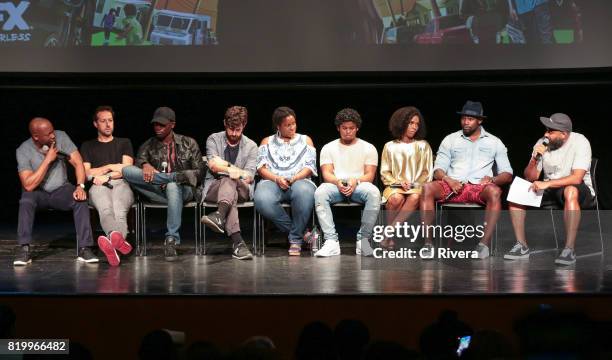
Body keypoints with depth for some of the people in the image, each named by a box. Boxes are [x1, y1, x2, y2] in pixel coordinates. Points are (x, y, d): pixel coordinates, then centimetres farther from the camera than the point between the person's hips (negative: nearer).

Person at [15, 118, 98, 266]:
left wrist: (80, 186, -27)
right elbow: (29, 185, -25)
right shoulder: (23, 150, -17)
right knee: (26, 201, -34)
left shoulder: (61, 137, -10)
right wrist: (47, 160, -26)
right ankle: (24, 249, -29)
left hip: (61, 190, 2)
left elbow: (78, 163, -10)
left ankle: (84, 248, -28)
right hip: (38, 193, -2)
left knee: (80, 200, -28)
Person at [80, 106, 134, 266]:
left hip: (120, 184, 1)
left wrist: (106, 176, 1)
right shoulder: (88, 146, 28)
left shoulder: (124, 143, 28)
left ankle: (112, 243, -72)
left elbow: (127, 169, 13)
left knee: (119, 211, -39)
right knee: (105, 209, -41)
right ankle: (119, 239, -74)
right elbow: (87, 173, 14)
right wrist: (111, 167, 7)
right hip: (98, 187, -1)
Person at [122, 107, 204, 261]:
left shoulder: (189, 143, 13)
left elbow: (198, 171, 5)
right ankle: (174, 177, -26)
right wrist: (145, 165, -25)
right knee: (127, 171, -21)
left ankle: (172, 240, -38)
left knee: (172, 186, -42)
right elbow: (139, 160, -1)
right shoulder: (149, 145, 19)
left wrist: (181, 177, -13)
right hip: (157, 192, 2)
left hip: (183, 189, -2)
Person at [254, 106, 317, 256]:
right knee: (262, 200, -38)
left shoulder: (305, 140, 22)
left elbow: (309, 167, 9)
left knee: (304, 192, -41)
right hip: (273, 181, 1)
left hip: (299, 181, 0)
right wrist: (277, 179, -10)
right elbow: (261, 167, 9)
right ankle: (301, 232, -22)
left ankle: (296, 238, -25)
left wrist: (293, 179, -10)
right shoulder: (267, 142, 23)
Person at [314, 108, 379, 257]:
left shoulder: (368, 148, 14)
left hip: (359, 186, 0)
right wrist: (337, 182, -21)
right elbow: (326, 173, 3)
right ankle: (331, 241, -38)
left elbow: (370, 175, 3)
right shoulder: (328, 148, 16)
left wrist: (356, 181, -19)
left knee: (374, 193, -36)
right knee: (320, 193, -35)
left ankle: (363, 239, -29)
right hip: (335, 186, 0)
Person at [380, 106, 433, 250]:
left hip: (417, 187, 0)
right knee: (396, 198, -37)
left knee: (415, 198, -37)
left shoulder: (423, 146, 16)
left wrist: (417, 185, -7)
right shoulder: (390, 147, 13)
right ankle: (390, 237, -26)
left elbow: (428, 173, 11)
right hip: (395, 186, 0)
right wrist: (399, 182, -9)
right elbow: (385, 173, 8)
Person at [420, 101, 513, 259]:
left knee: (495, 191, -37)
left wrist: (492, 179, -11)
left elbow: (507, 175, 12)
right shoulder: (450, 140, 18)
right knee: (427, 188, -30)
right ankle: (428, 243, -33)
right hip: (453, 187, 1)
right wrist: (448, 180, -13)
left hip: (480, 187, -1)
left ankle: (484, 244, -42)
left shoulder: (494, 142, 16)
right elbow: (438, 170, 10)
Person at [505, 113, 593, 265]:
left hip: (579, 191, -5)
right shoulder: (542, 143, -3)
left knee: (571, 191, -40)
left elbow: (577, 178, -27)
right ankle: (521, 246, -13)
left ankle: (569, 250, -40)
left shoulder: (580, 142, -17)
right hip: (550, 190, 5)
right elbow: (530, 178, 0)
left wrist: (547, 184, -34)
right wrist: (535, 159, -20)